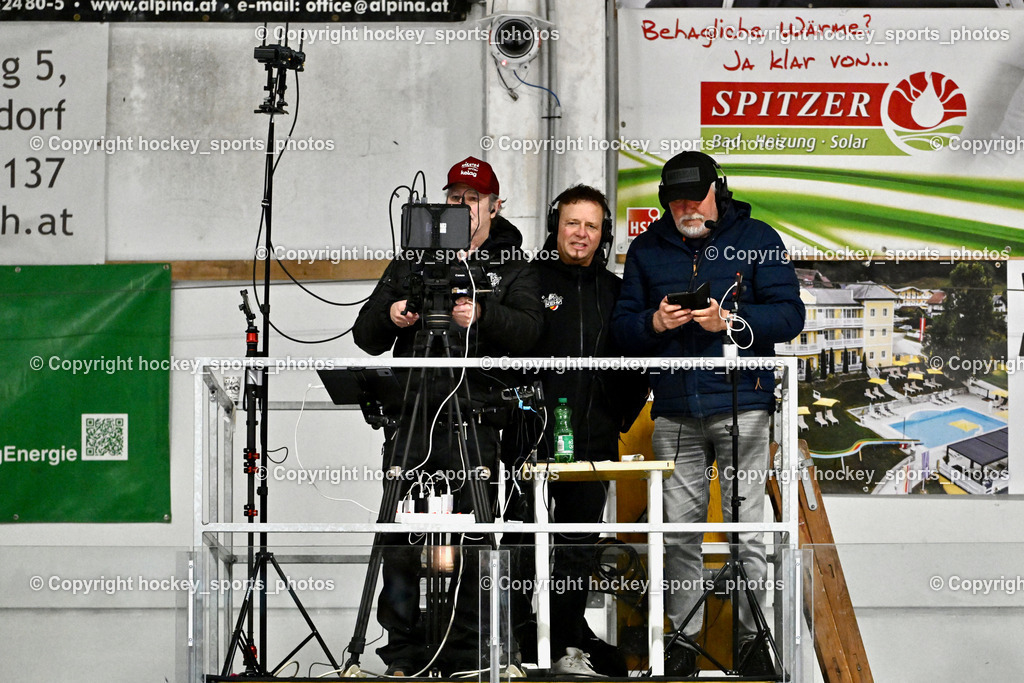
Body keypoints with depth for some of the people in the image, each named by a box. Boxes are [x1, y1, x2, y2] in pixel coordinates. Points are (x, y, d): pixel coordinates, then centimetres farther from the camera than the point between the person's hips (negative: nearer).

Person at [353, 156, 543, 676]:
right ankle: (403, 657, 4)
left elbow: (528, 329, -5)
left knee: (468, 544, -4)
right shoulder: (411, 263, 18)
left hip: (472, 422, -2)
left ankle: (464, 659, 3)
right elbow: (365, 336, 15)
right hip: (410, 417, 2)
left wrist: (483, 314, -23)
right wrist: (390, 317, -7)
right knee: (401, 540, -2)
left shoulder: (511, 268, 12)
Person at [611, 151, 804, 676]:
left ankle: (751, 634, 8)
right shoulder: (647, 249, 13)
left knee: (747, 525, -2)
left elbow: (789, 315, -2)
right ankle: (684, 637, 13)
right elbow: (621, 326, 12)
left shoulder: (757, 239, 4)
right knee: (679, 528, 5)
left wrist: (731, 321, -16)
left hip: (741, 402, -3)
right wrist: (654, 323, -9)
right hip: (674, 410, 3)